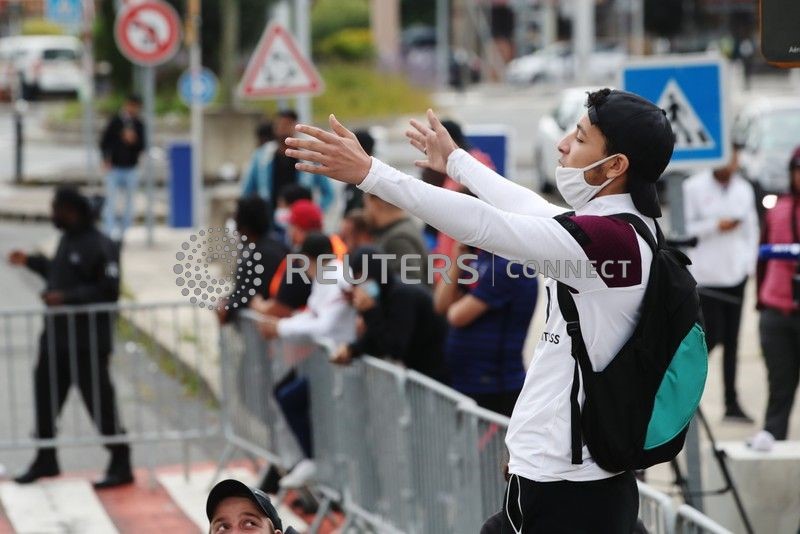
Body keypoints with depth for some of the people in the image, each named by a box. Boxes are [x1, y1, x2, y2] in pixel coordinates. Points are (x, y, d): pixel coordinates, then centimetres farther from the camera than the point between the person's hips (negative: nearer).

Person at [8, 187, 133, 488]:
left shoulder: (99, 246, -18)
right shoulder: (68, 240, 12)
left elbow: (108, 291, -22)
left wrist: (66, 298, -25)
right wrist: (31, 262, 27)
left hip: (88, 341, -9)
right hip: (57, 336, 10)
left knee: (100, 402, -3)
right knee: (46, 395, 14)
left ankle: (121, 465, 7)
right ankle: (46, 460, 29)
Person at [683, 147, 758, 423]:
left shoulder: (744, 189, 8)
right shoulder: (694, 187, -5)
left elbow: (752, 229, 12)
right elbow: (684, 227, -7)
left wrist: (749, 263, 2)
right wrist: (716, 226, -14)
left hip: (736, 274, 4)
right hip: (706, 275, -4)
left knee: (732, 340, 6)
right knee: (712, 336, -8)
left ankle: (731, 402, 10)